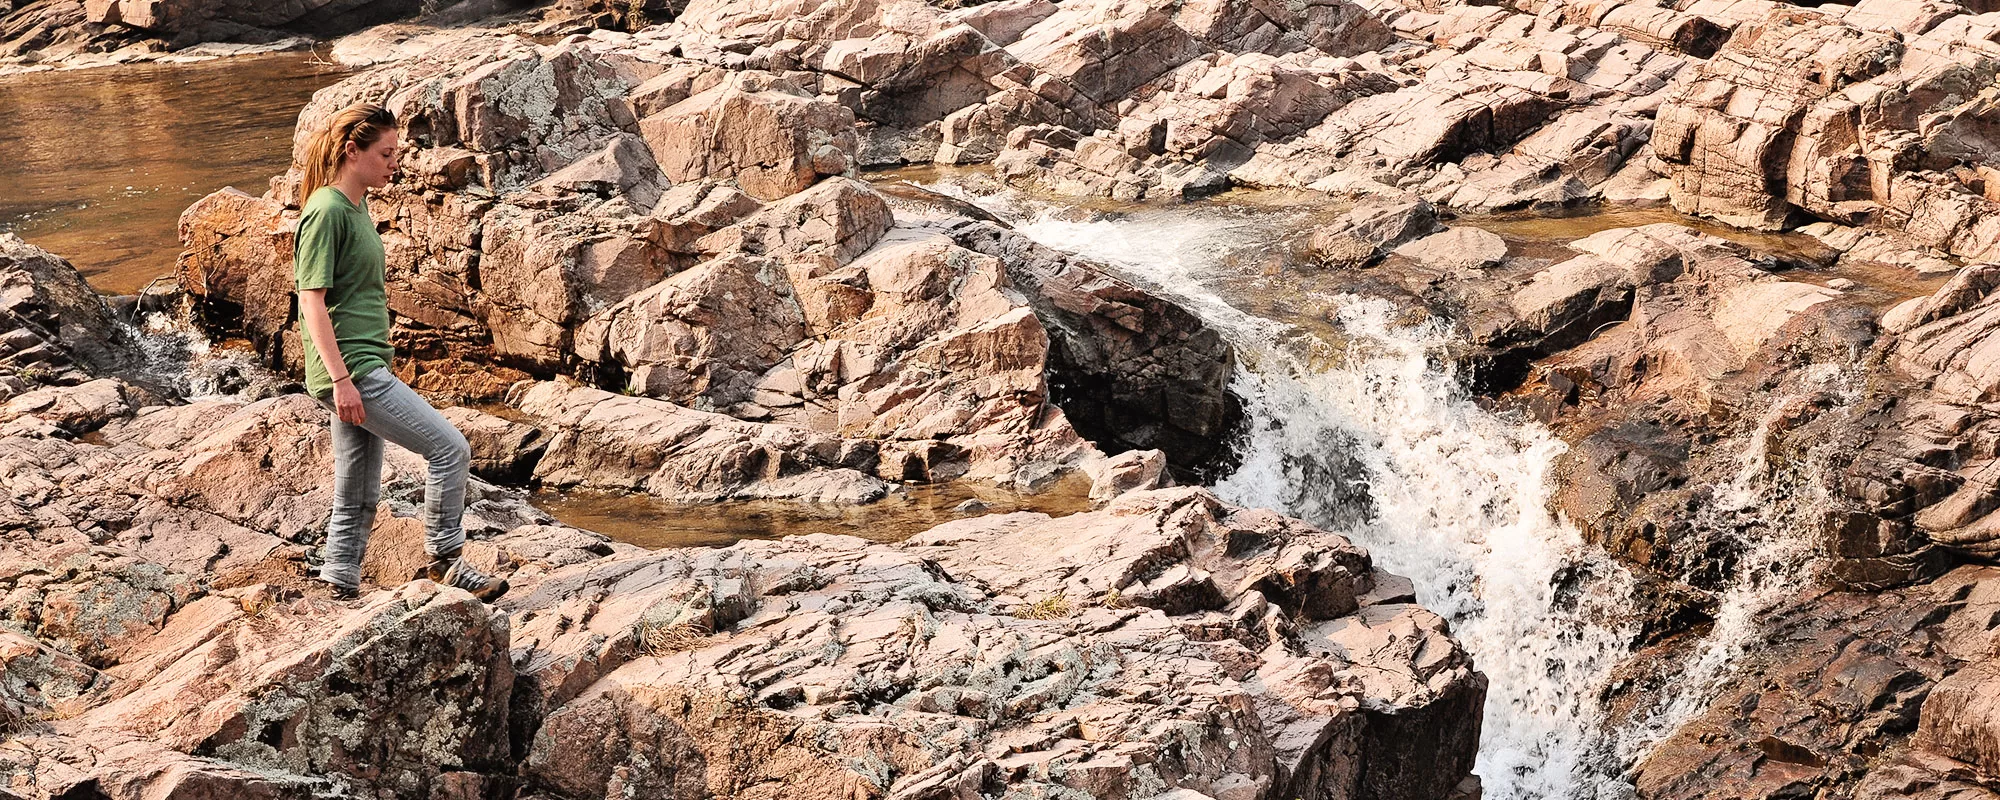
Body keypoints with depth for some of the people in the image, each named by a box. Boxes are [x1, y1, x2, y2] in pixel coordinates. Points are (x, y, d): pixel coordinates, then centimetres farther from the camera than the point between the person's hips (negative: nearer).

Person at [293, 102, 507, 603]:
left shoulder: (356, 206, 15)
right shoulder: (327, 210, -13)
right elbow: (312, 299, -17)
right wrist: (341, 379, -21)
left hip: (362, 369, 10)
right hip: (351, 368, -10)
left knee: (359, 495, 12)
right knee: (450, 449, -12)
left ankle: (340, 590, 18)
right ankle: (444, 561, -1)